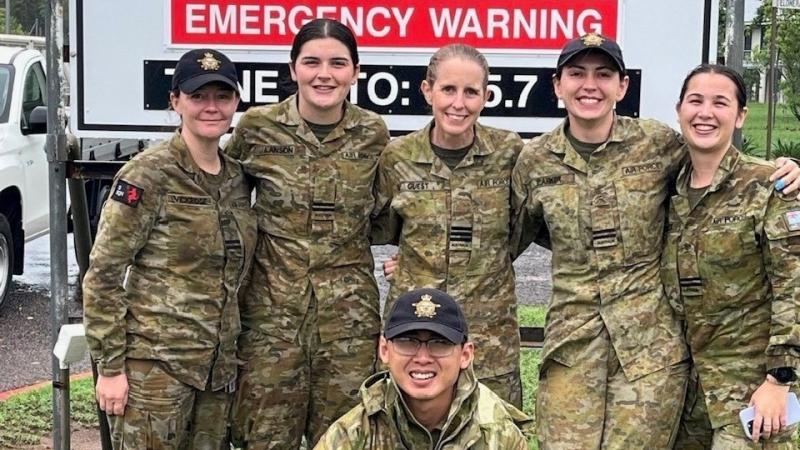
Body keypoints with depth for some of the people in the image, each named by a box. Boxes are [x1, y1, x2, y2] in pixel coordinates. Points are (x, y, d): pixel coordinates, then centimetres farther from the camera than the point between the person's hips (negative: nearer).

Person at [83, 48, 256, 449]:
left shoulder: (237, 178, 9)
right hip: (154, 365, -6)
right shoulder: (148, 175, -10)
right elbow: (103, 275, -11)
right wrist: (110, 366, -13)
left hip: (218, 367, 6)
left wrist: (231, 354, 14)